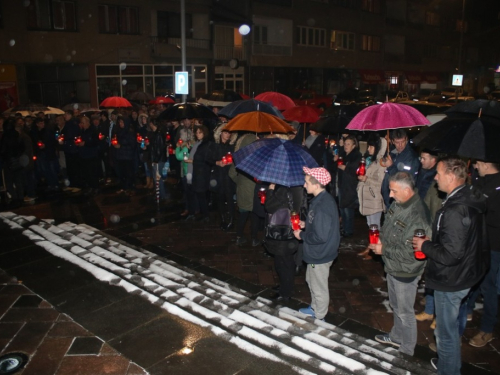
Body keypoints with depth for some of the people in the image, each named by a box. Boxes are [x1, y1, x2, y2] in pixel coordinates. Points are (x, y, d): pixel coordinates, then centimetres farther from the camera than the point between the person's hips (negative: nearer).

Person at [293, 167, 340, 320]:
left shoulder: (321, 206, -31)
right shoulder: (324, 199, 0)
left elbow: (320, 236, -31)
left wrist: (301, 235, -17)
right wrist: (306, 224, 4)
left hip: (320, 255, -10)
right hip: (318, 252, 10)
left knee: (319, 288, 11)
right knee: (312, 280, 28)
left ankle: (319, 317, 31)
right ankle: (315, 308, 48)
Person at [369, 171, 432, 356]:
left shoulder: (418, 216, -31)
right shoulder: (398, 204, -4)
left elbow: (410, 252, -30)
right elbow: (387, 226, 14)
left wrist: (384, 250, -22)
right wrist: (380, 238, -4)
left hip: (405, 272, -8)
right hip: (392, 267, 8)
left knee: (405, 312, 11)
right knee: (395, 306, 27)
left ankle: (407, 350, 32)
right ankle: (396, 337, 49)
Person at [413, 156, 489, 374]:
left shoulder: (454, 211, -31)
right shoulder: (470, 200, 0)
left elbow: (450, 255, -31)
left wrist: (425, 246, -17)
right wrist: (432, 242, 10)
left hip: (451, 281, -11)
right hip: (466, 274, 11)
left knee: (446, 333, 8)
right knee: (456, 325, 29)